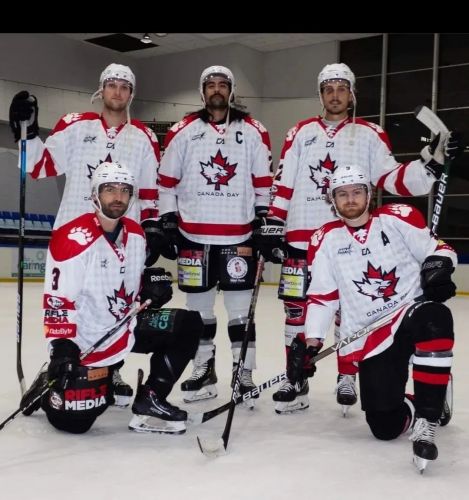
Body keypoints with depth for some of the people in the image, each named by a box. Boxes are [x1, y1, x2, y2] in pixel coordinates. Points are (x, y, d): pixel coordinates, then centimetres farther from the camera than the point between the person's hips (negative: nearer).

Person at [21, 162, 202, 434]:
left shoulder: (136, 234, 4)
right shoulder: (74, 239, -20)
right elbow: (57, 301, -21)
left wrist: (149, 285, -2)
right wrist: (61, 347, -25)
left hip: (126, 326, 7)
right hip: (84, 340, -7)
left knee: (188, 326, -5)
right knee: (72, 421, -9)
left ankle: (149, 402, -1)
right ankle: (50, 387, 26)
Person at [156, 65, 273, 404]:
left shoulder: (253, 132, 5)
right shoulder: (183, 131, 6)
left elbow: (264, 181, 6)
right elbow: (167, 180, 7)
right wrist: (167, 223, 2)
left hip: (239, 235, -1)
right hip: (193, 235, 1)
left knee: (241, 306, 2)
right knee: (199, 304, 9)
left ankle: (244, 373, 12)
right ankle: (203, 371, 22)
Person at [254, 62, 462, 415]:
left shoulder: (370, 134, 7)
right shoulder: (301, 133, 12)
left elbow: (392, 179, -1)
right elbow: (283, 184, 9)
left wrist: (430, 162, -14)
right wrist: (272, 224, 2)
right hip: (301, 237, 2)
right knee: (297, 309, 4)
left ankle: (347, 379, 19)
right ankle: (296, 382, 15)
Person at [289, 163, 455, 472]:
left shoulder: (397, 218, 0)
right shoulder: (326, 240, 5)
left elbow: (437, 248, 6)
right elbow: (321, 297, 7)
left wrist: (438, 266, -18)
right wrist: (311, 343, -1)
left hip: (414, 311, -1)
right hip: (370, 337, 2)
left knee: (435, 320, -40)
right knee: (385, 427, -8)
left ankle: (427, 418, -28)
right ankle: (408, 409, 31)